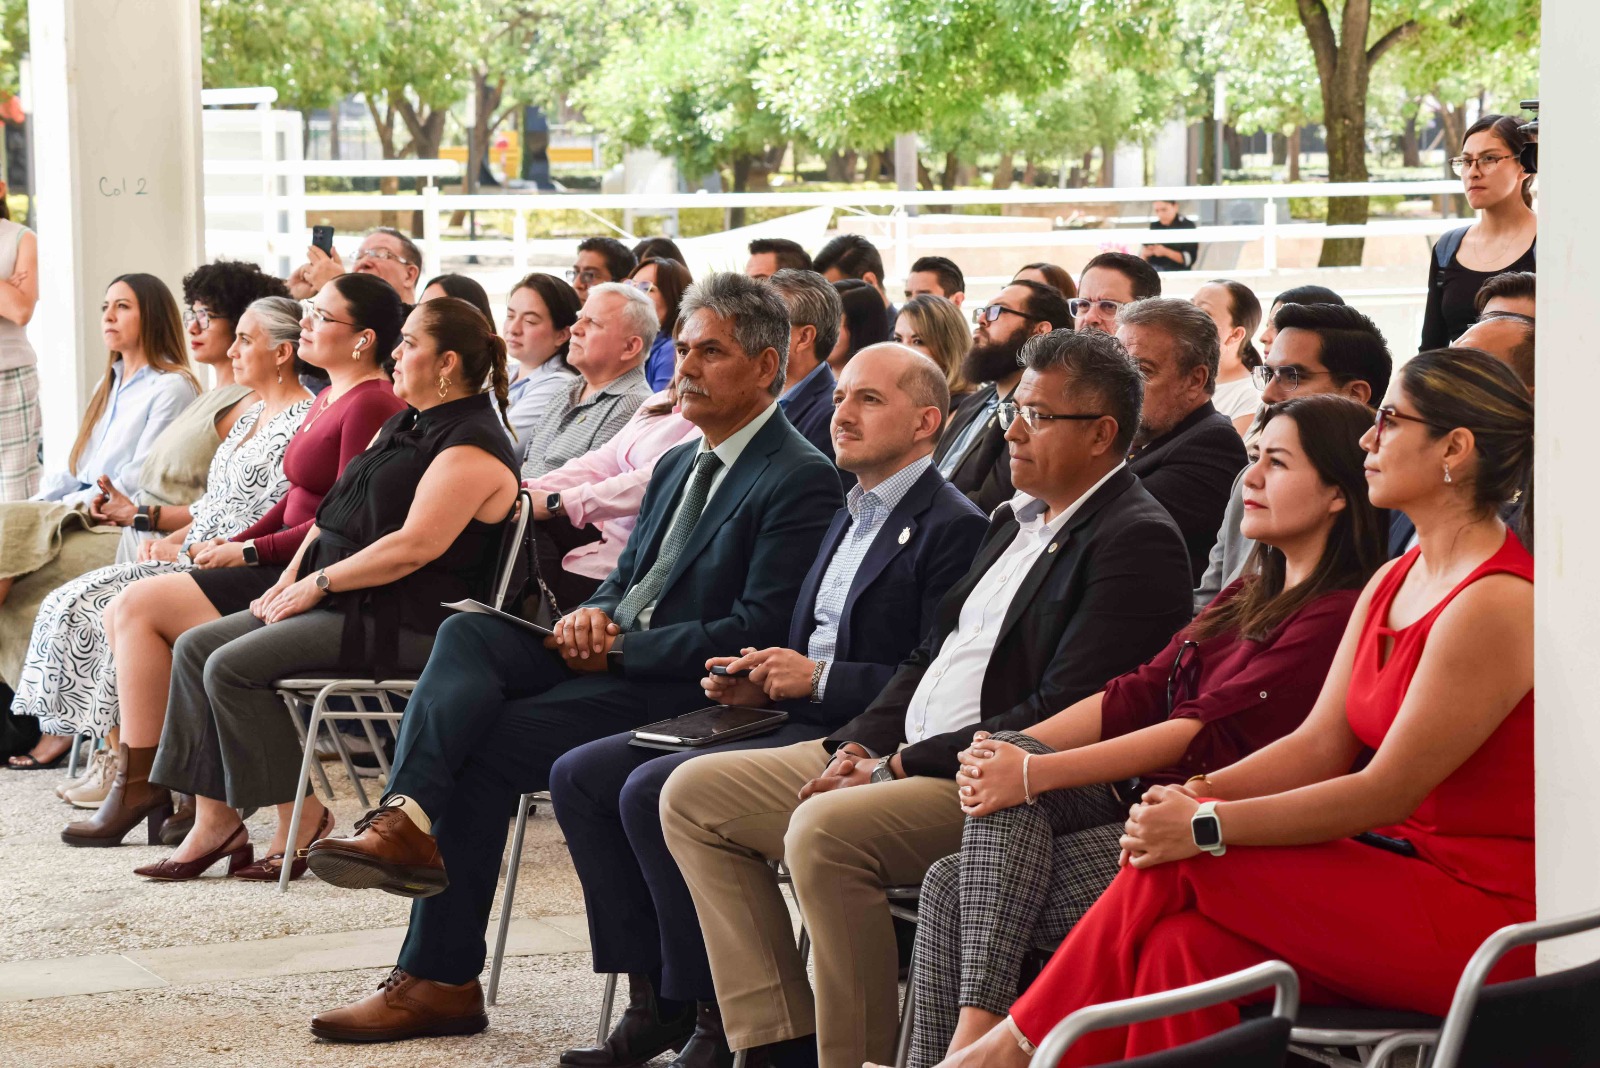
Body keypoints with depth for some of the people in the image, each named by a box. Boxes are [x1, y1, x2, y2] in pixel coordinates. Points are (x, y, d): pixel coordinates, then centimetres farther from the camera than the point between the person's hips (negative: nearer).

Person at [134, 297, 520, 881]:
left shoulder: (471, 448, -15)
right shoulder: (403, 424, 18)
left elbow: (416, 546, -24)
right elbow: (335, 512, 20)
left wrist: (320, 582, -17)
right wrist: (290, 580, 5)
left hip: (404, 624, -10)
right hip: (344, 606, 10)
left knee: (233, 666, -22)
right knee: (196, 648, 0)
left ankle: (301, 820, -11)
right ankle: (216, 821, -3)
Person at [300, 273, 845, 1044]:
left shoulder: (801, 481, -9)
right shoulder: (679, 466, 22)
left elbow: (757, 633, -16)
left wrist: (619, 648, -16)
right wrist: (595, 616, -1)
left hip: (684, 689, -8)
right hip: (610, 654, 8)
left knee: (484, 746, -22)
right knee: (466, 634, -20)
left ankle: (440, 979, -21)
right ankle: (407, 819, -38)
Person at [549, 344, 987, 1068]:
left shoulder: (952, 529, -10)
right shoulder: (852, 515, 21)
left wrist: (817, 677, -18)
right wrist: (760, 683, 6)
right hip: (795, 719, 10)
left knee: (652, 789, -26)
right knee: (581, 776, -1)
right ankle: (654, 1001, -2)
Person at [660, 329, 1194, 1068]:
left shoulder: (1138, 542, -12)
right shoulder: (1017, 521, 18)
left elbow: (1062, 716, -20)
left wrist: (901, 765, -18)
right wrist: (858, 746, 2)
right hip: (898, 756, 10)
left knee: (825, 830, -34)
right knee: (694, 794, 3)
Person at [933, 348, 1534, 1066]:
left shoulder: (1495, 604, -17)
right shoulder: (1393, 582, 14)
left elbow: (1389, 791, -18)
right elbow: (1321, 744, 11)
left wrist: (1206, 827, -17)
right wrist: (1198, 795, -7)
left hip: (1480, 909, -8)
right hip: (1405, 880, 8)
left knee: (1185, 864, -17)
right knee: (1185, 946, -18)